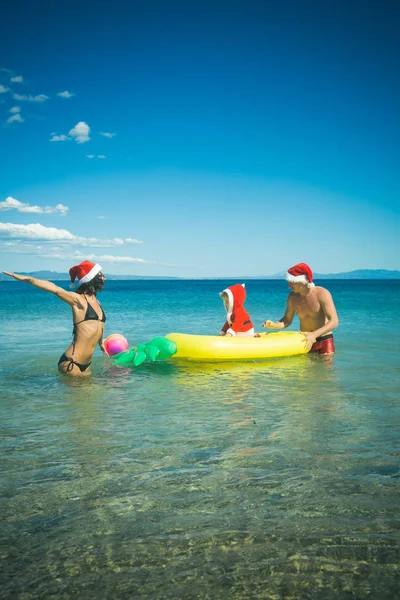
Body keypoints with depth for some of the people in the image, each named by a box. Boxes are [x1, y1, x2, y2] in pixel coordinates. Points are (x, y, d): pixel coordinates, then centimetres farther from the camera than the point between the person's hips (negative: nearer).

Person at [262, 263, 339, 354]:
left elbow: (334, 322, -22)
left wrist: (314, 335, -34)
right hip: (305, 341, 4)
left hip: (324, 340, -3)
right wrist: (274, 325, -15)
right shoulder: (292, 297, -3)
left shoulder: (322, 293, -17)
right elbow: (287, 320, 7)